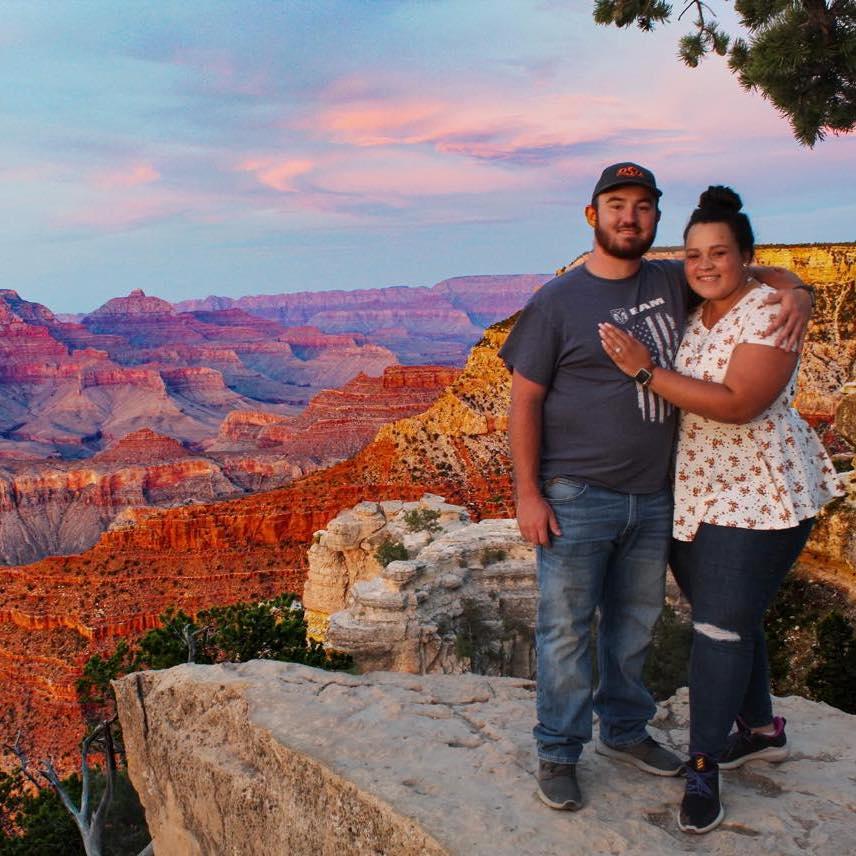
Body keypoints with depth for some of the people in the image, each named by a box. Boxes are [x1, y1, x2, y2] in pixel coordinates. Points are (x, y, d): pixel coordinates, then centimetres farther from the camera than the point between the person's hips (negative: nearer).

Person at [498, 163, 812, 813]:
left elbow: (748, 271, 22)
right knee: (566, 628, 3)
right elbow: (524, 401, -7)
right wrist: (528, 493, -12)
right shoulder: (558, 301, -6)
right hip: (576, 497, -5)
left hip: (652, 497, 5)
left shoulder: (672, 283, 7)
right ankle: (559, 753, 19)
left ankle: (625, 731, 37)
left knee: (635, 623, 18)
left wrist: (794, 293, -1)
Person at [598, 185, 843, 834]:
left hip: (760, 494, -7)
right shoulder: (685, 312, 7)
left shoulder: (769, 311, -14)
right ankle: (761, 730, 36)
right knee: (732, 617, 17)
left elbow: (737, 402, -26)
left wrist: (647, 371, -25)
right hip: (692, 494, 7)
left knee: (723, 624, -5)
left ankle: (704, 768, 8)